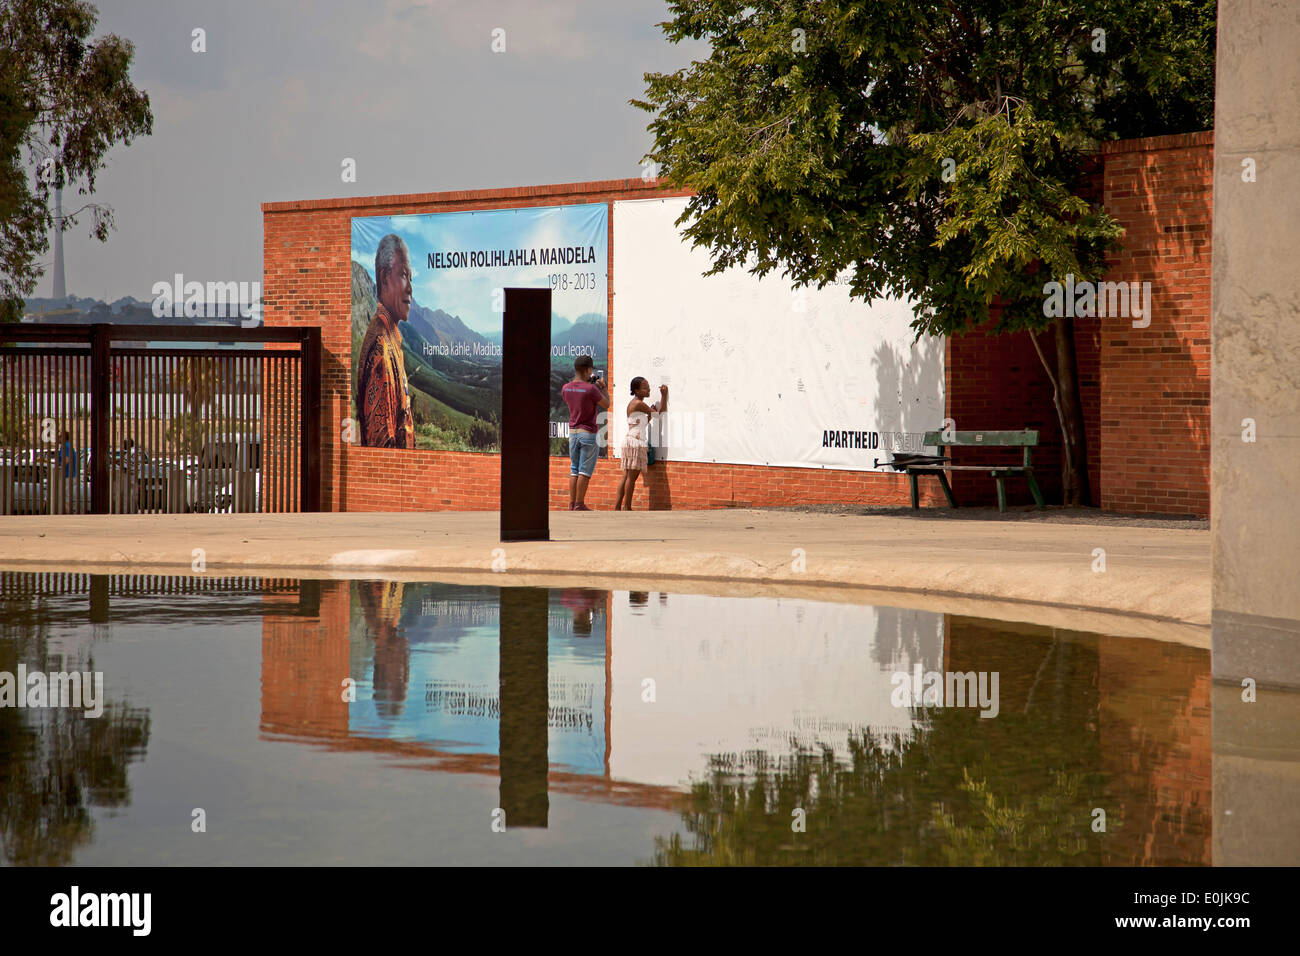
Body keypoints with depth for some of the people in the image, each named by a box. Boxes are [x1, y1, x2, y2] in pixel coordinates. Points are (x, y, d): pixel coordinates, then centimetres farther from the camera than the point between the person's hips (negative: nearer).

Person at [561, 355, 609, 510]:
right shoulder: (591, 389, -16)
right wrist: (603, 388, 11)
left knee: (574, 469, 12)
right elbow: (606, 405, -4)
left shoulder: (566, 388, 2)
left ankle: (572, 503, 9)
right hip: (588, 433, -6)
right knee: (586, 470, -2)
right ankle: (579, 504, -4)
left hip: (572, 432, 6)